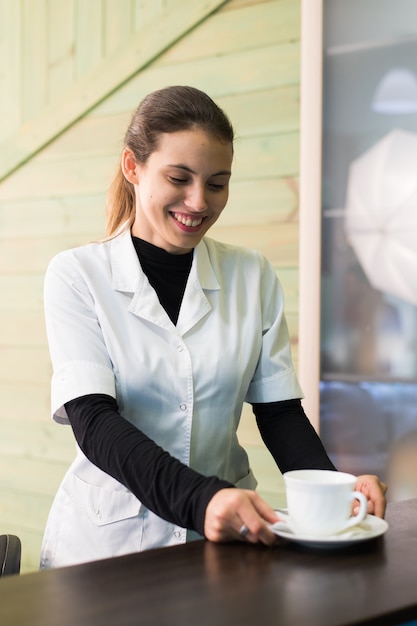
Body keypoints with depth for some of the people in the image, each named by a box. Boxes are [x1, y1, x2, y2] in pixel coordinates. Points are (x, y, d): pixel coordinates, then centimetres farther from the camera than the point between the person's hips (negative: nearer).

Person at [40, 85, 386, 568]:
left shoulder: (253, 276, 9)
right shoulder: (76, 275, -2)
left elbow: (279, 411, 6)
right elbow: (93, 420, -12)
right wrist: (201, 499, -29)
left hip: (229, 530, 3)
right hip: (108, 539, -2)